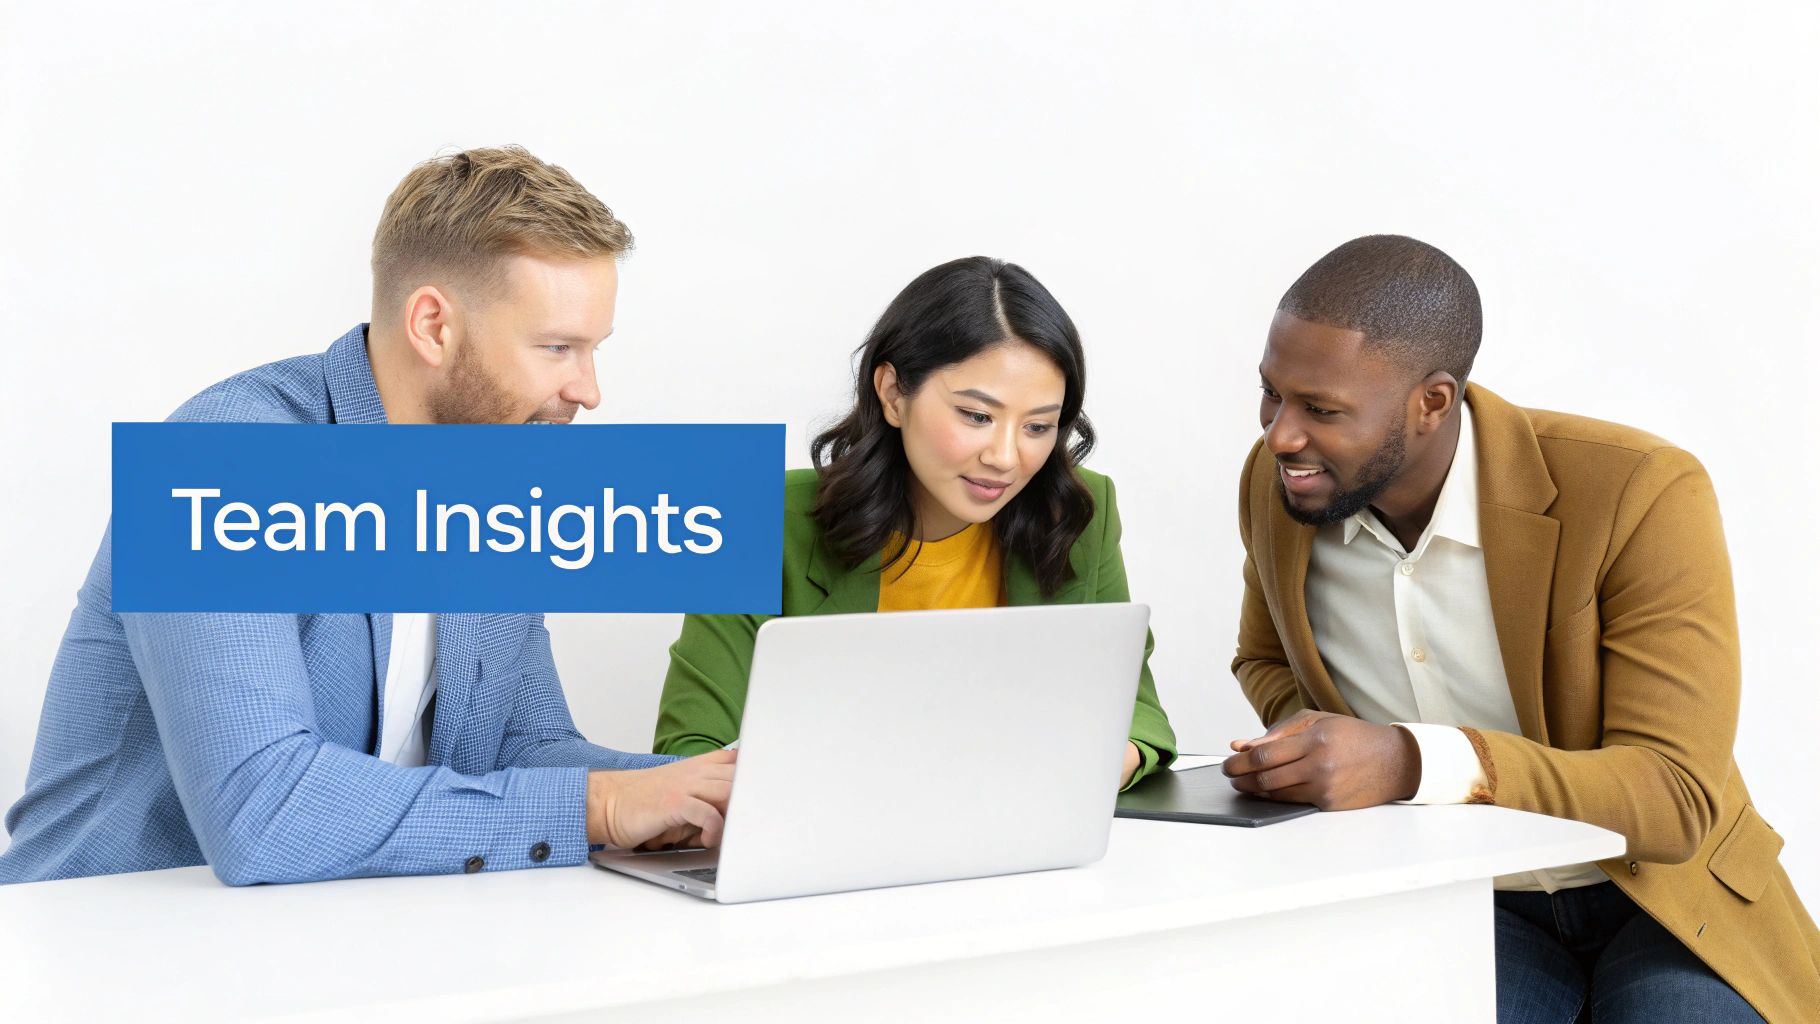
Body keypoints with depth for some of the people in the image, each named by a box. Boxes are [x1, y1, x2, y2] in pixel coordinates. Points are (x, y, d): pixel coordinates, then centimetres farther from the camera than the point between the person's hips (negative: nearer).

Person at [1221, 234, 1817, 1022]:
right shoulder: (1277, 482, -6)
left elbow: (1677, 797, -24)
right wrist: (1309, 742, -10)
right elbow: (1266, 659, 15)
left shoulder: (1640, 495, -20)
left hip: (1659, 893, -1)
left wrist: (1410, 763, -38)